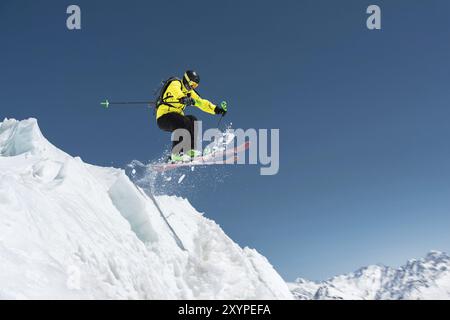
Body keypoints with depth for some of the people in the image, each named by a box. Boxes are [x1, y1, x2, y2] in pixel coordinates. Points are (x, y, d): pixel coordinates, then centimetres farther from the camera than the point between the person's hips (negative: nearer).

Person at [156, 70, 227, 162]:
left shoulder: (189, 92, 18)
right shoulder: (175, 83, -6)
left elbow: (201, 102, 18)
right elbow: (176, 91, -31)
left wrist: (216, 109, 5)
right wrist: (183, 99, -53)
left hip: (176, 118, 8)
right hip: (164, 117, -8)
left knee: (193, 120, -15)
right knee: (184, 122, -32)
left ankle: (190, 150, -19)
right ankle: (175, 154, -33)